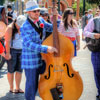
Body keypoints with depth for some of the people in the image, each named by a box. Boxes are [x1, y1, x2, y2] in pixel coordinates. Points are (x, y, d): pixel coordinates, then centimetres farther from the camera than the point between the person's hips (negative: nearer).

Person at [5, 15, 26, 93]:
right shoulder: (10, 28, -9)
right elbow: (7, 41, -14)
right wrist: (8, 53, -20)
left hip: (21, 51, 5)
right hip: (12, 50, -5)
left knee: (19, 70, 3)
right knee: (11, 70, 0)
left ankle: (18, 88, 10)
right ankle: (11, 88, 8)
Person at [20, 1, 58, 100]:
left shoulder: (41, 20, 2)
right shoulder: (24, 27, -19)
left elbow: (51, 28, 18)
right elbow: (29, 44, -29)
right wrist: (46, 49, -36)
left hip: (41, 58, 7)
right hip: (30, 60, -6)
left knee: (36, 83, 16)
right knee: (31, 84, 1)